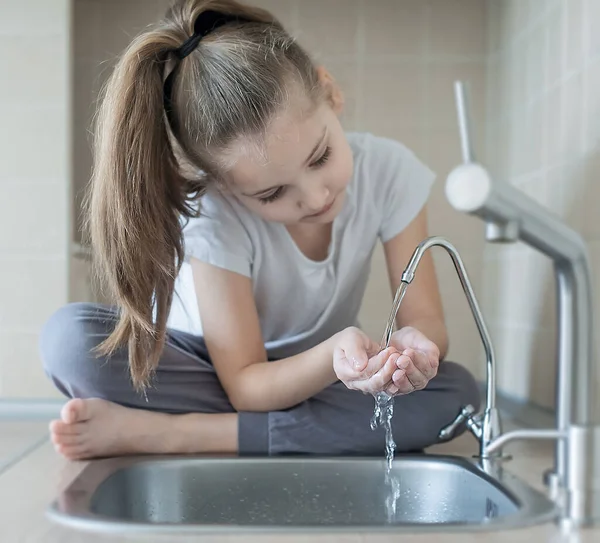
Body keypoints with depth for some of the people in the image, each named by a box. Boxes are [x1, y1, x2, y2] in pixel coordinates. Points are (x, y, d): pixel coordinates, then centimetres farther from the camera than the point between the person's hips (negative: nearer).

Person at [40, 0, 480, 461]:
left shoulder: (389, 169, -19)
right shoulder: (211, 211, -25)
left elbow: (427, 320, -16)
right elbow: (246, 385, -23)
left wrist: (415, 342, -40)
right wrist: (334, 355, -43)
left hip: (313, 378, 3)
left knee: (456, 393, -27)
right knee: (69, 337, -28)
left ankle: (162, 433, -27)